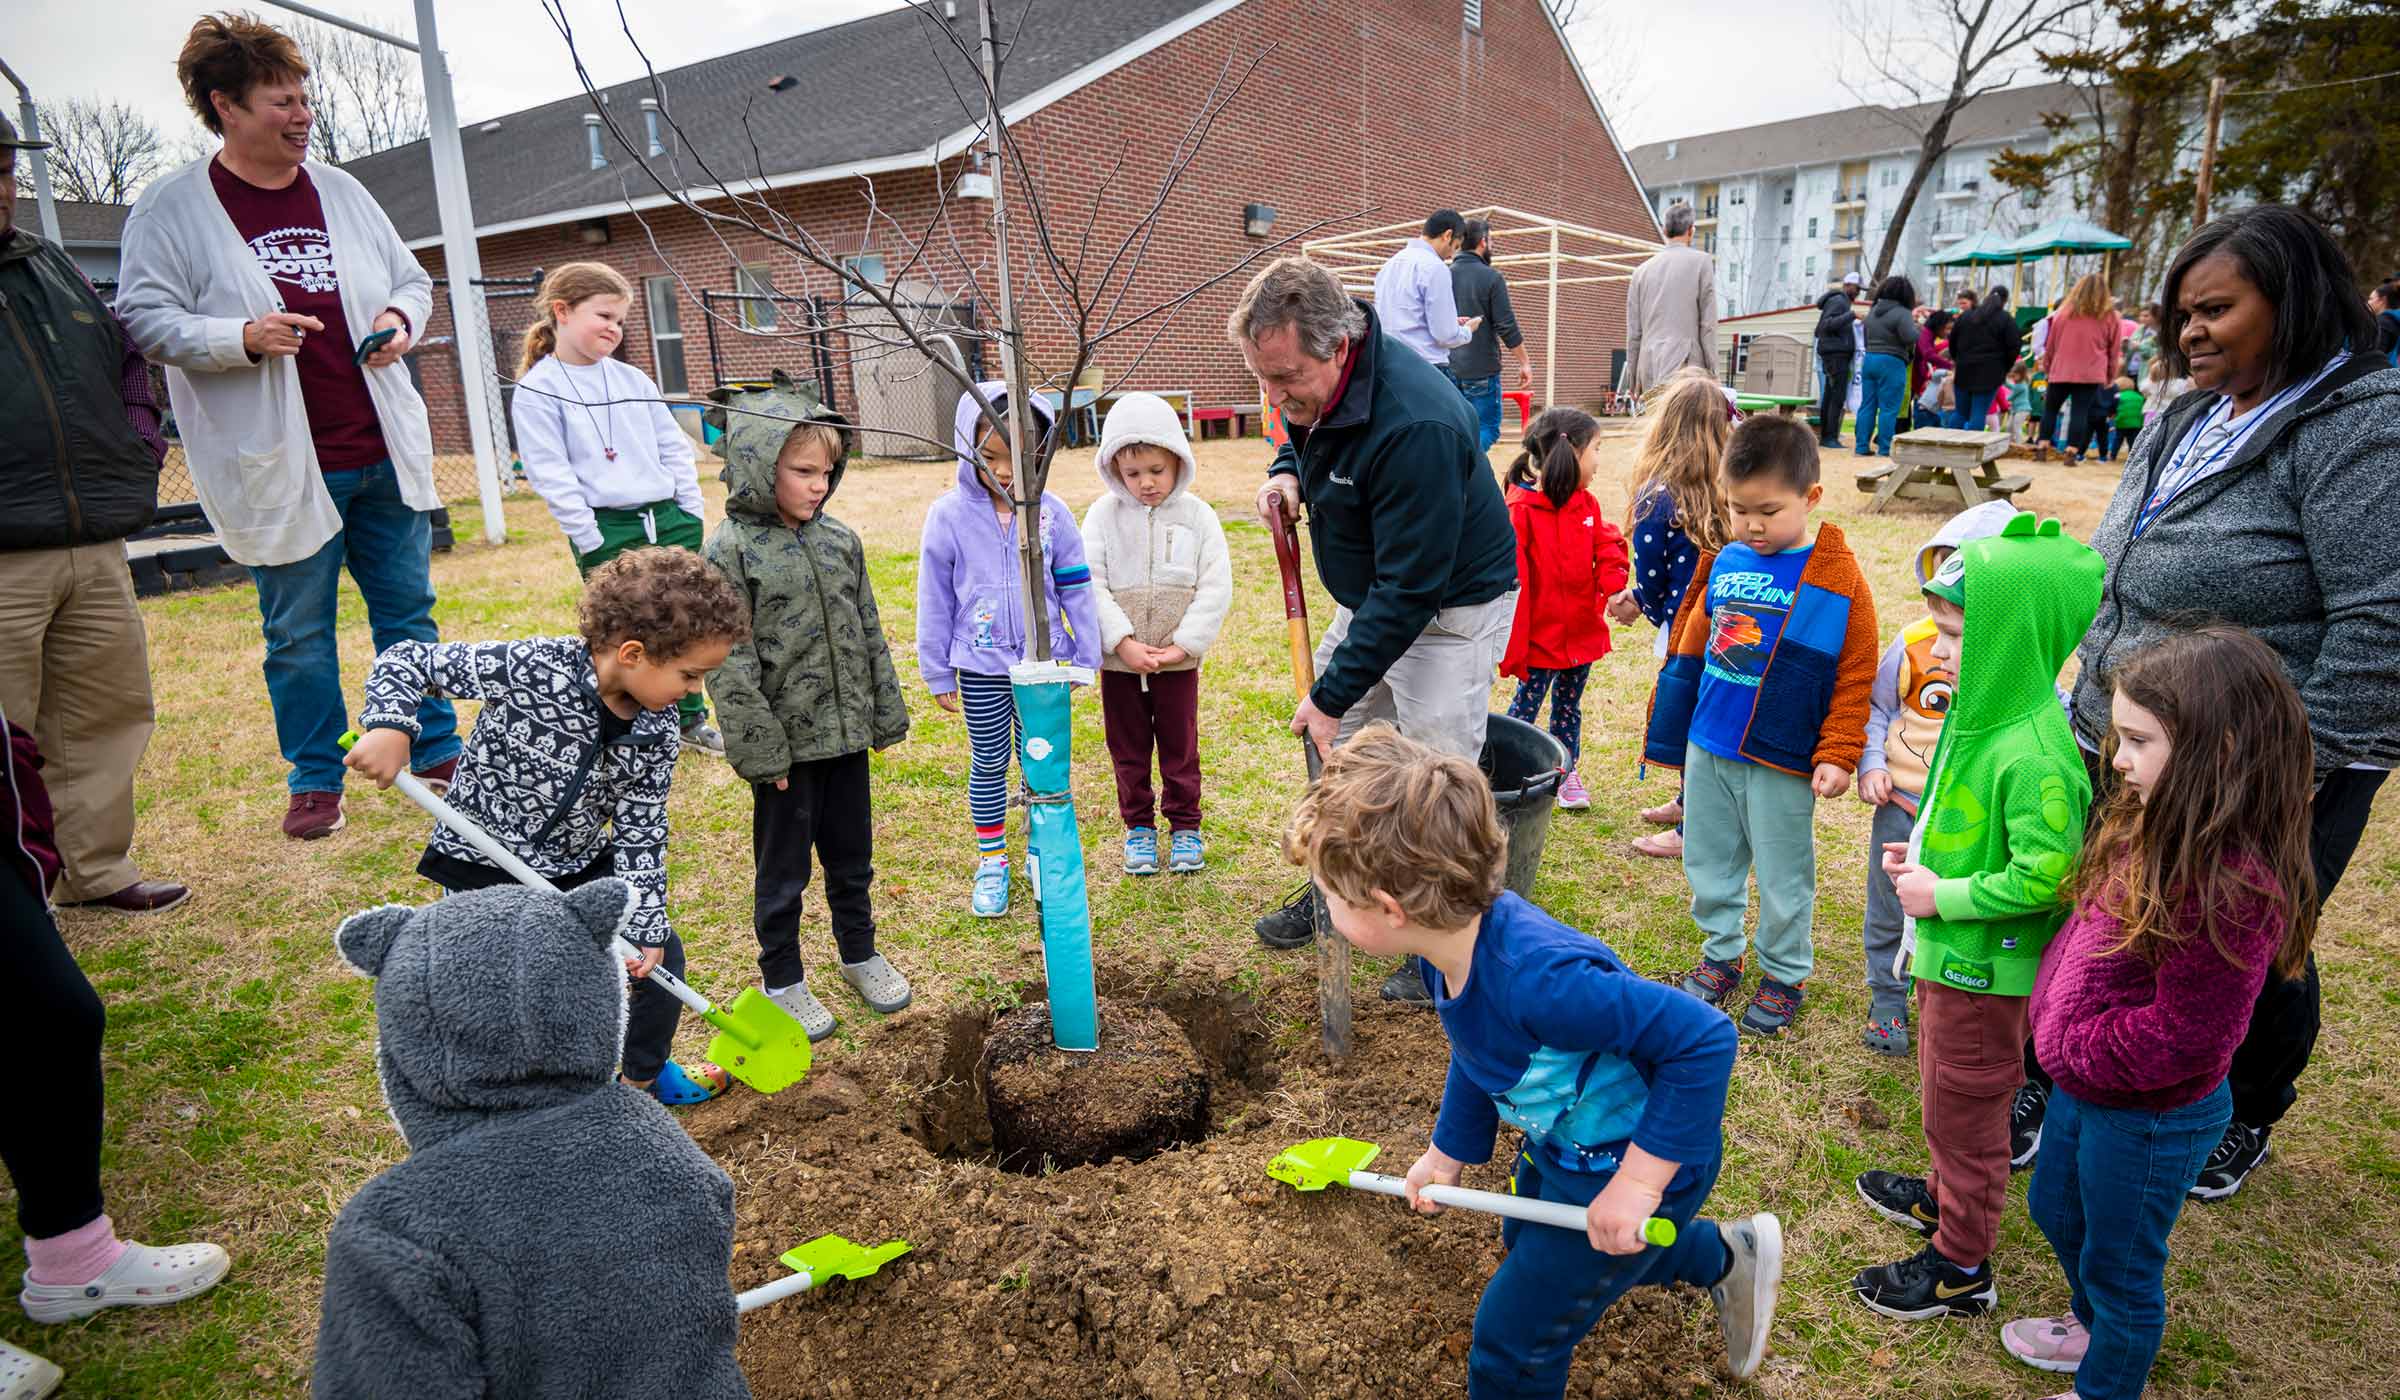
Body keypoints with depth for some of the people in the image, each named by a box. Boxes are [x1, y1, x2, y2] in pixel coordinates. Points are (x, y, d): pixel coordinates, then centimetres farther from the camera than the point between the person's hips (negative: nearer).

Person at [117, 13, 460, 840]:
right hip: (279, 467, -3)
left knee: (408, 613, 11)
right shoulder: (172, 210, -4)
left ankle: (438, 754, 24)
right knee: (298, 633, 5)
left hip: (384, 456, 4)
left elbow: (412, 280, 18)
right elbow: (143, 318, -5)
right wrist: (241, 337, -21)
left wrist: (400, 318, -4)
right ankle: (315, 780, 20)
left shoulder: (342, 193, 8)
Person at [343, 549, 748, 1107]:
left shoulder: (657, 730, -13)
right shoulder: (531, 668, -29)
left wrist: (644, 922, -11)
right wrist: (389, 726, -35)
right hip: (486, 865, -5)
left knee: (662, 955, 11)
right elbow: (406, 660, -18)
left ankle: (647, 1074, 38)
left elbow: (640, 831, -7)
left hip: (580, 863, 6)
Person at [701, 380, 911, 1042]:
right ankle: (782, 980, 27)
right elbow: (729, 664, -15)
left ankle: (860, 953, 38)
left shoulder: (840, 539, 4)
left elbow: (870, 634, 11)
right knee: (783, 870, 10)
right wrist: (760, 750, -16)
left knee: (853, 856, 19)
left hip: (846, 734, 5)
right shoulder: (730, 551, -13)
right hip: (785, 743, -5)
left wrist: (886, 715, 11)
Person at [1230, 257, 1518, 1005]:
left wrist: (1333, 695, -27)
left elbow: (1411, 587, -32)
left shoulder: (1414, 425, -36)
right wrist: (1286, 471, -7)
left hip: (1451, 606, -8)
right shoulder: (1314, 387, -9)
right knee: (1334, 745, 15)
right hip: (1370, 595, 9)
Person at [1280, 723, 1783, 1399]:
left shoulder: (1536, 980, -43)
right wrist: (1448, 1153, 18)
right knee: (1525, 1240, 34)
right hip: (1562, 1142, 9)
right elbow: (1475, 1056, 6)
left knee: (1511, 1341, 2)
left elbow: (1704, 1040, -38)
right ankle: (1726, 1257, 48)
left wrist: (1638, 1183, -33)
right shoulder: (1455, 940, -14)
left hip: (1637, 1156, -9)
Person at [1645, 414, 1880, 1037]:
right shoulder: (1724, 563, 1)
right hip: (1706, 749, 4)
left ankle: (1785, 976, 29)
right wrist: (1668, 729, 13)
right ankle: (1721, 953, 37)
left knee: (1782, 875, 9)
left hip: (1781, 761, -4)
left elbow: (1855, 677, -7)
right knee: (1709, 859, 16)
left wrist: (1837, 754, -13)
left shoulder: (1838, 581, -10)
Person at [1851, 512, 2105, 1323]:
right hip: (1945, 952, 9)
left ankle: (1961, 1269, 28)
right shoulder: (1977, 709, 0)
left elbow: (2048, 873, -31)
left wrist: (1946, 896, -23)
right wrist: (1922, 853, 1)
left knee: (1965, 1109, 9)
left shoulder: (2031, 753, -30)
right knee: (1943, 1094, 28)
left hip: (1982, 967, -9)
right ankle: (1943, 1196, 50)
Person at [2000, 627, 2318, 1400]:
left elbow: (2179, 1040, -28)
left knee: (2119, 1263, 16)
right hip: (2084, 1085, 9)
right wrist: (2053, 1013, -1)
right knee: (2055, 1209, 30)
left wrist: (2072, 1045, -18)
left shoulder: (2234, 889, -33)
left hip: (2150, 1118, -9)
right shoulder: (2152, 827, -6)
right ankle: (2095, 1327, 57)